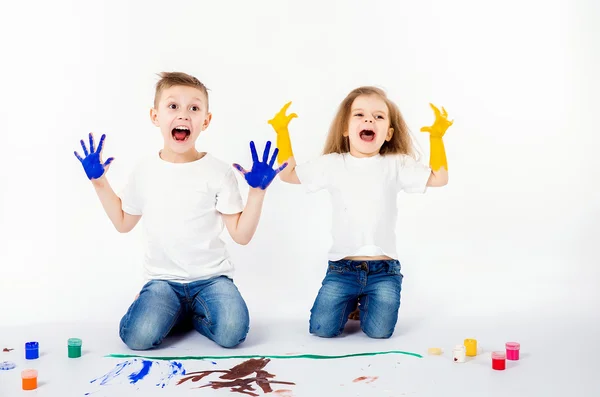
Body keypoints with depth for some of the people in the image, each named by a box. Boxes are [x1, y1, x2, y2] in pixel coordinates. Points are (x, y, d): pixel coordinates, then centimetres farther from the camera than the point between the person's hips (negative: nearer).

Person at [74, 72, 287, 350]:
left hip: (211, 276, -1)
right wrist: (99, 182, 9)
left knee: (233, 332, -26)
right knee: (138, 337, -23)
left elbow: (241, 234, -8)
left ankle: (193, 311, 7)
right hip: (163, 278, 2)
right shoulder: (145, 171, 1)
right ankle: (175, 310, 10)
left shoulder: (219, 172, -7)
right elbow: (124, 223, 14)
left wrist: (257, 191, -18)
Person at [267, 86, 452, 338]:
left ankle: (366, 301, 24)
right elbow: (288, 174, 8)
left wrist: (437, 138, -10)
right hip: (342, 267, 1)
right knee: (321, 329, -8)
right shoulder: (331, 164, 2)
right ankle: (351, 302, 25)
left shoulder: (396, 165, 1)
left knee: (379, 331, -10)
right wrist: (282, 132, 2)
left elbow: (439, 178, -2)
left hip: (383, 268, 0)